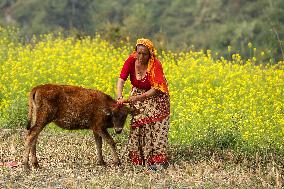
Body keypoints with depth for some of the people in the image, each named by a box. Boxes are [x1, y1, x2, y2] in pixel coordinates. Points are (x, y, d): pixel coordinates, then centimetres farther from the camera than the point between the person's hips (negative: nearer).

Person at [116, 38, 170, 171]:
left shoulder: (155, 65, -27)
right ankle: (139, 158, 4)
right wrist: (119, 97, -39)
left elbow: (155, 89, -30)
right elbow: (121, 79, -23)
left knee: (155, 127, -11)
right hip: (137, 93, 4)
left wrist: (137, 98, -41)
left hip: (155, 97, -4)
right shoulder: (131, 61, -17)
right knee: (137, 126, -3)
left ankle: (157, 160, -11)